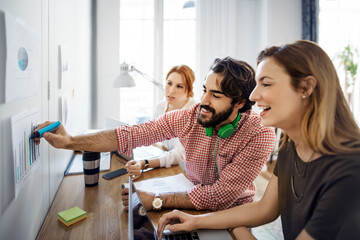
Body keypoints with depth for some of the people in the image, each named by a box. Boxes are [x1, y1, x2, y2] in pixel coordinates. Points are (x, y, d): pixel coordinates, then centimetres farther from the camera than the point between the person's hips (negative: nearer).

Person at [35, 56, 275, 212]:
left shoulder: (260, 134, -22)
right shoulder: (190, 117, -13)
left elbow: (222, 195, -24)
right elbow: (132, 135, -14)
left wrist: (156, 201, -25)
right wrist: (71, 141, -21)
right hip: (196, 203, 3)